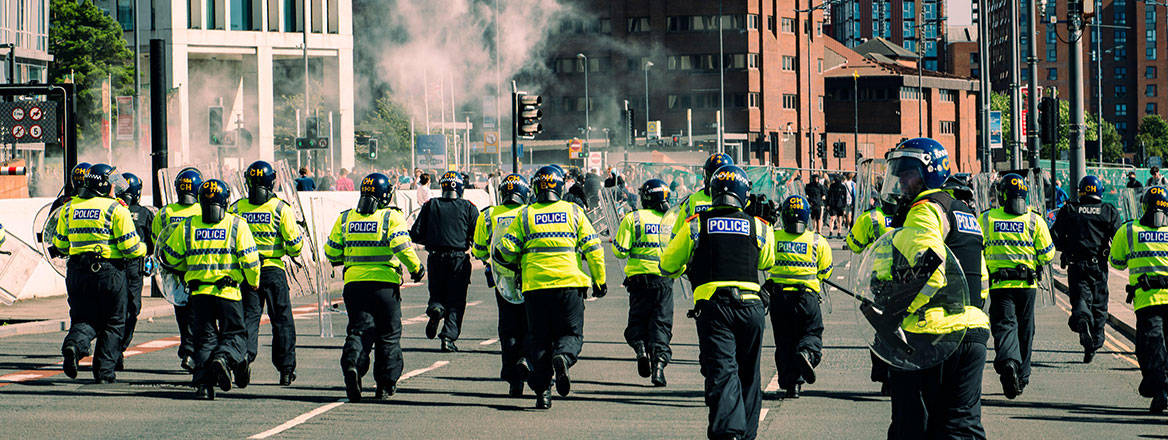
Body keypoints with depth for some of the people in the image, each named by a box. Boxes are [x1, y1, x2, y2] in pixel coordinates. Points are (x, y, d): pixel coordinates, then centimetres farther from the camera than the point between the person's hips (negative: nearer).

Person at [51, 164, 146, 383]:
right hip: (109, 272, -4)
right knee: (113, 323, 10)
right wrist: (142, 250, 12)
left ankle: (75, 343, -20)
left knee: (84, 318, 13)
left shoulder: (69, 208, 9)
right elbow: (130, 246, -9)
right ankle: (104, 371, 7)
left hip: (77, 272, 4)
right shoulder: (116, 209, -7)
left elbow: (60, 245, 15)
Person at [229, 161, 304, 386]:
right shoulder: (281, 209, -6)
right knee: (282, 320, 9)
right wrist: (293, 252, 16)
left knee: (248, 317, 5)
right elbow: (294, 242, -6)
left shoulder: (236, 208, 0)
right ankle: (286, 369, 14)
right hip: (273, 269, -1)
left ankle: (244, 354, -21)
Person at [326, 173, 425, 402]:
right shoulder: (391, 217, -4)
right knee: (389, 336, 10)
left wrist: (339, 260, 31)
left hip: (354, 283, 2)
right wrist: (416, 268, -4)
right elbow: (401, 246, -18)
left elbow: (331, 251, 9)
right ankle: (386, 385, 15)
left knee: (359, 331, 3)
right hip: (385, 284, -2)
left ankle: (352, 363, -27)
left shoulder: (345, 218, 7)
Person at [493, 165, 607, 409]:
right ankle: (563, 357, -23)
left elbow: (504, 252, 2)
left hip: (535, 286, 0)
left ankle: (542, 390, 0)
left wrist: (515, 267, 23)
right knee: (571, 333, 10)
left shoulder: (524, 215, 5)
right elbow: (593, 248, 3)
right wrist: (599, 280, 13)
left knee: (538, 338, 10)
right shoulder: (574, 212, 5)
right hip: (569, 283, 0)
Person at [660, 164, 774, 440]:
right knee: (749, 374, 16)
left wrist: (682, 269, 36)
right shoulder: (759, 228, 9)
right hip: (751, 307, 2)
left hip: (713, 306, -2)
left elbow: (667, 267, 14)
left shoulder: (695, 225, 5)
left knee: (722, 372, -9)